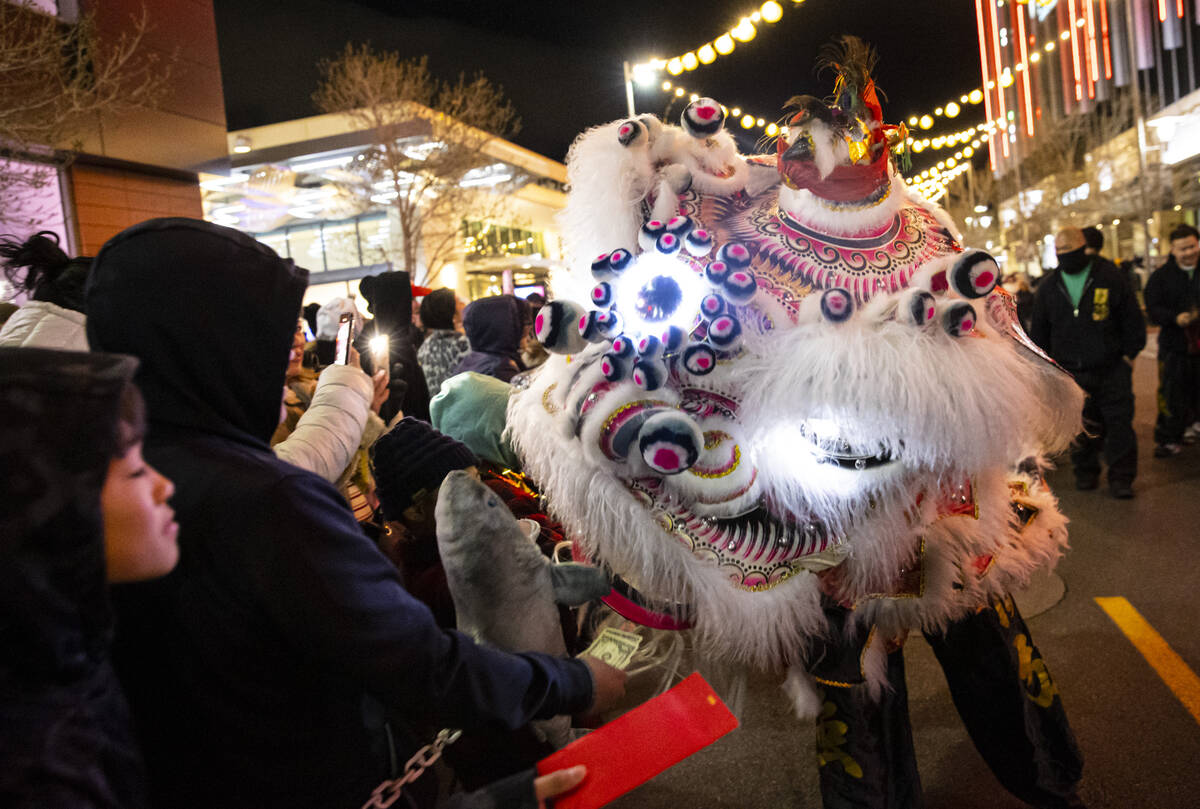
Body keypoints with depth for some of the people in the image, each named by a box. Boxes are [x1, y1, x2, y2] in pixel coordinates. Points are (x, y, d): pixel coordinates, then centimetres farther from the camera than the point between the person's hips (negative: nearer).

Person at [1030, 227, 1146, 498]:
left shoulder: (1110, 276, -1)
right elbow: (1039, 331, 15)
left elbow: (1132, 318, 4)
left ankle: (1121, 477, 10)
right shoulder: (1048, 288, 7)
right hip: (1071, 373, 2)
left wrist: (1129, 354, -1)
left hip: (1112, 368, -2)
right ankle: (1085, 472, 22)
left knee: (1119, 422, 0)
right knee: (1082, 427, 6)